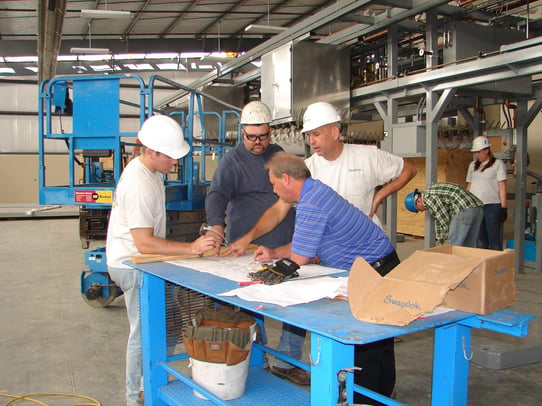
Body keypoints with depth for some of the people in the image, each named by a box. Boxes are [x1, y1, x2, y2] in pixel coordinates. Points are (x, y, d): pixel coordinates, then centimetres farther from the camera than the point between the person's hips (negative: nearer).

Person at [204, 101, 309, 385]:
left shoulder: (279, 154, 16)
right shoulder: (233, 161, -4)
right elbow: (217, 194, -19)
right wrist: (217, 226, -38)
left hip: (285, 246, 7)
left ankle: (286, 362, 22)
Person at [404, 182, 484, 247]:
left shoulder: (427, 197, -7)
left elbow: (445, 219, -10)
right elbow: (438, 220, 29)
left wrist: (447, 239, 3)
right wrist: (440, 242, 30)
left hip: (465, 209, -10)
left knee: (453, 246, -5)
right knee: (467, 246, 14)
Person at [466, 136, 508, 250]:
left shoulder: (498, 164, 1)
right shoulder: (473, 165, 15)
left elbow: (502, 186, -3)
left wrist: (503, 207, -9)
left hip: (492, 205, -4)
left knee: (494, 238, -2)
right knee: (480, 239, 8)